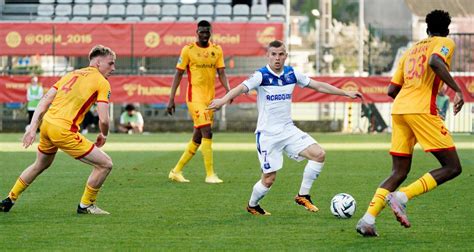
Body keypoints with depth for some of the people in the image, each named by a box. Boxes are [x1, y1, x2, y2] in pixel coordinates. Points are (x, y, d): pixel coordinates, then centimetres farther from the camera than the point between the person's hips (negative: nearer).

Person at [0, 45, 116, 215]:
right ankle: (86, 205, 13)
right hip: (64, 131, -8)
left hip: (47, 123, 8)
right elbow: (103, 120, -10)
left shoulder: (71, 74, 19)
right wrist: (103, 136, 11)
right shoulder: (102, 83, -2)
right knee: (105, 164, 2)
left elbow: (45, 100, 13)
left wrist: (33, 128, 11)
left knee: (40, 165, 34)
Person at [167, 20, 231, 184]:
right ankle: (210, 174, -15)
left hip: (210, 97, 6)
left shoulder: (217, 50, 9)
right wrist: (171, 99, -4)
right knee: (207, 132, -17)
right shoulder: (188, 50, -3)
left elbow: (221, 73, 5)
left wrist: (228, 90, -14)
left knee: (198, 138, 9)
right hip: (195, 96, -6)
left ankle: (176, 171, 21)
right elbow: (178, 74, 0)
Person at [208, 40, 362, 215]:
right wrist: (223, 100, -50)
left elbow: (319, 86, 13)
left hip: (288, 130, 5)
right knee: (269, 179, -3)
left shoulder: (292, 74, 2)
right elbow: (242, 88, -31)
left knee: (319, 154, -11)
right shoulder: (261, 76, -14)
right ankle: (252, 206, 27)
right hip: (268, 134, -5)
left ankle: (303, 196, 4)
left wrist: (346, 93, 15)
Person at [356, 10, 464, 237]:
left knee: (399, 172, 12)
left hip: (398, 110, 7)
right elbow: (435, 62, -19)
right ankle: (402, 197, -18)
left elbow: (391, 90, 21)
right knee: (452, 167, -1)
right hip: (422, 110, -7)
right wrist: (457, 90, -17)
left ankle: (368, 219, -5)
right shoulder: (445, 43, 6)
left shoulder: (411, 50, 25)